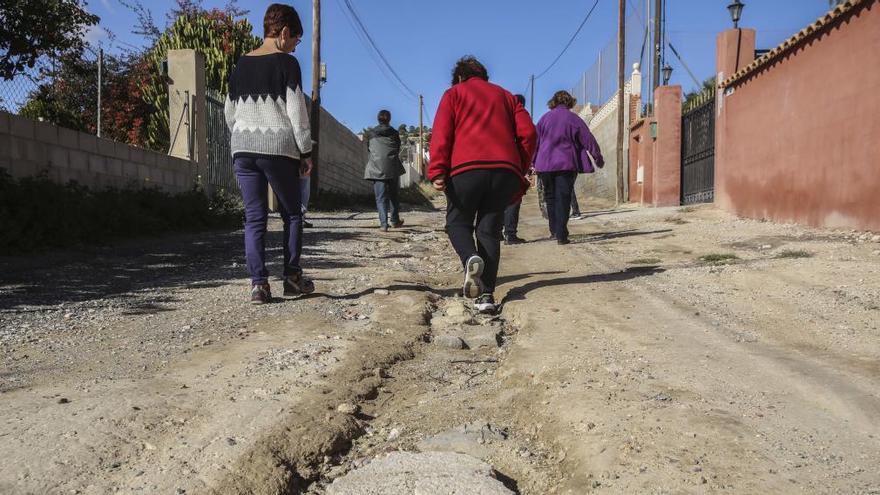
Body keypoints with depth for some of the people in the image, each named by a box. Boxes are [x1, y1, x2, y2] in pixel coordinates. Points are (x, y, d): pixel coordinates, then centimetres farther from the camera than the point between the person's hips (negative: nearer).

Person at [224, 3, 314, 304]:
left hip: (243, 148, 5)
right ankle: (292, 277, 12)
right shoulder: (287, 63, -3)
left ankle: (258, 284, 0)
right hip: (279, 148, -4)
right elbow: (296, 112, -7)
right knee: (292, 214, 11)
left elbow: (229, 113, 16)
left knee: (254, 217, 5)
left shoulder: (241, 65, 13)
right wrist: (305, 152, -2)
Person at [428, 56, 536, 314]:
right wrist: (520, 173, 18)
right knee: (490, 230, 10)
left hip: (466, 169, -3)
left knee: (457, 222, 13)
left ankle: (471, 258, -18)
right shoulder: (505, 95, 27)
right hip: (506, 170, 3)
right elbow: (528, 132, 14)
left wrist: (437, 172, -7)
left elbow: (441, 133, 0)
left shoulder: (454, 93, 17)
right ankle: (486, 295, 1)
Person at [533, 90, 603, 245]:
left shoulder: (545, 118, 7)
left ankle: (554, 230, 19)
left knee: (550, 198, 15)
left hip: (545, 164, 2)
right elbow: (588, 140, 3)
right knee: (563, 199, -2)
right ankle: (561, 235, -8)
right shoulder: (573, 119, 1)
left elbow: (535, 141, 9)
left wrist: (535, 163, 16)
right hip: (566, 164, -2)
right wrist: (598, 158, 12)